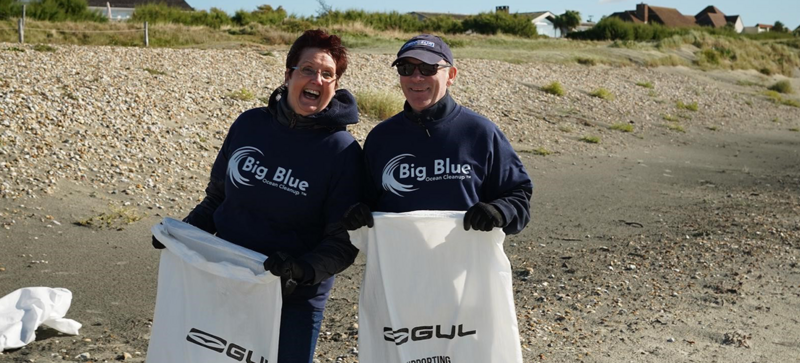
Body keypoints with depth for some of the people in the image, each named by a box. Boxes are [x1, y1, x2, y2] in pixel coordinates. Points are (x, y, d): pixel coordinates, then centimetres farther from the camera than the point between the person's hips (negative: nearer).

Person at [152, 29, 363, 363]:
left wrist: (303, 269, -29)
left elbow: (343, 242, -13)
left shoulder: (343, 152, -12)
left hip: (293, 302, -3)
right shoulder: (249, 124, -1)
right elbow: (217, 196, 11)